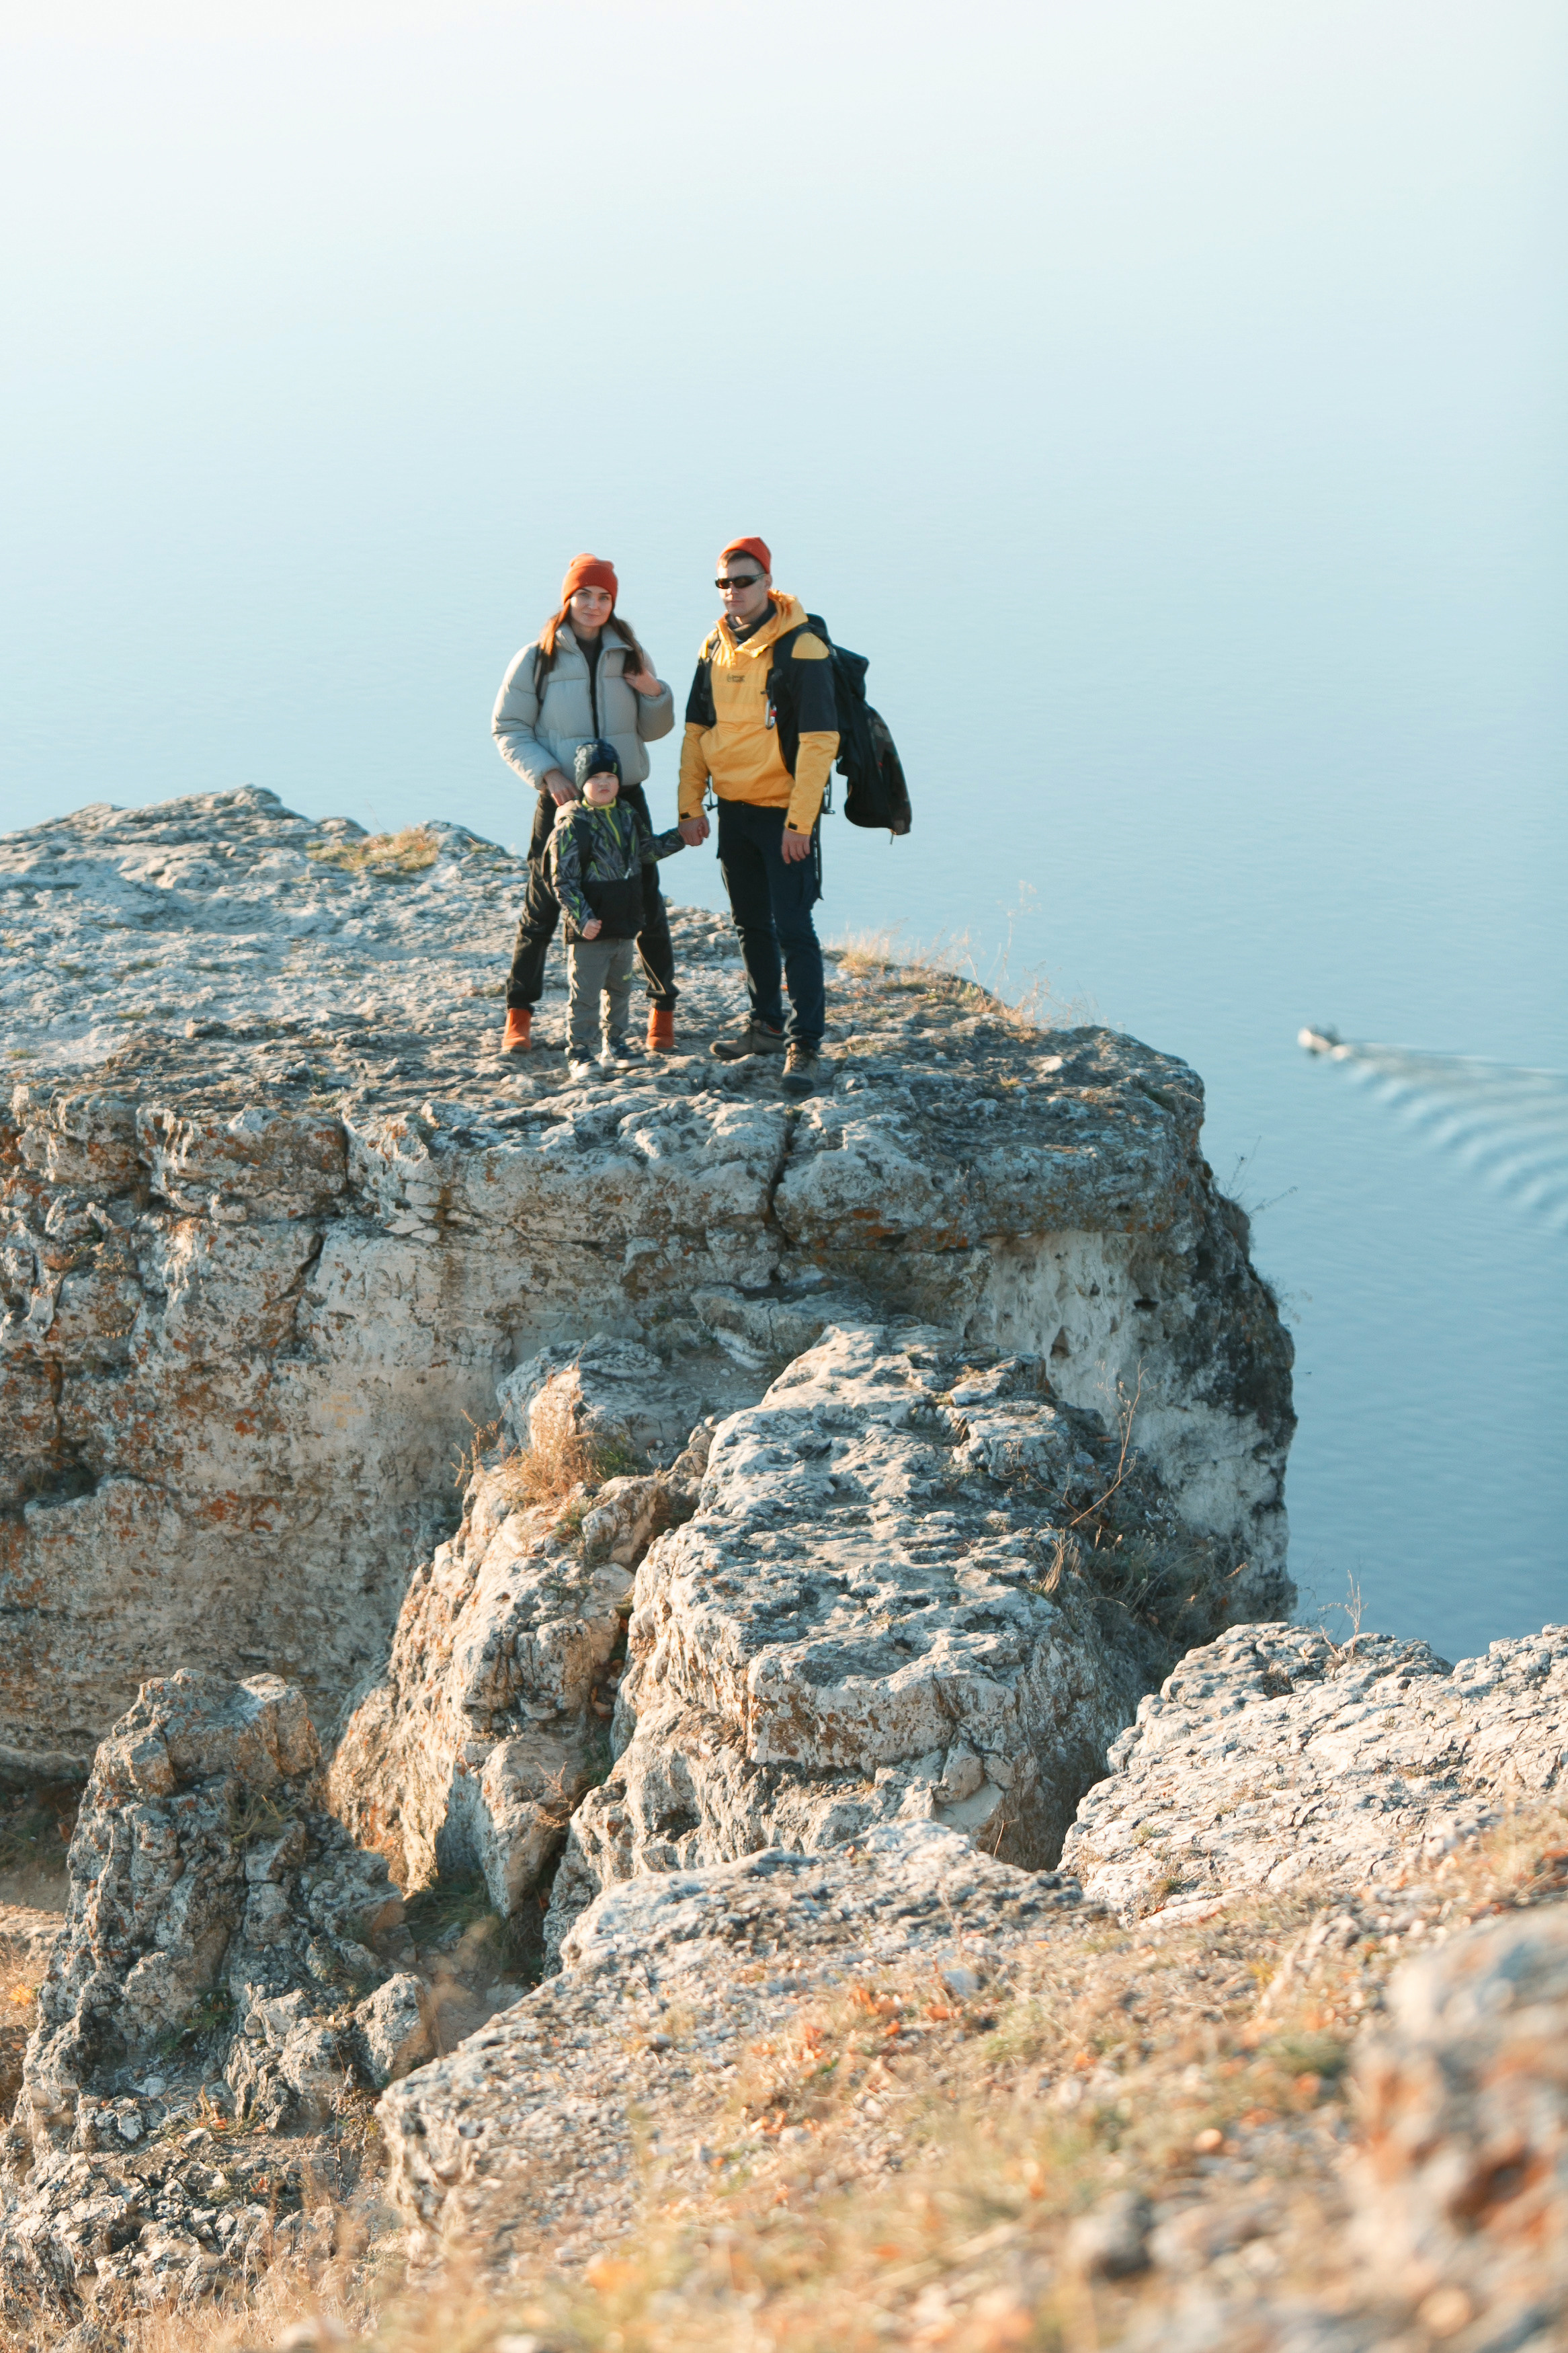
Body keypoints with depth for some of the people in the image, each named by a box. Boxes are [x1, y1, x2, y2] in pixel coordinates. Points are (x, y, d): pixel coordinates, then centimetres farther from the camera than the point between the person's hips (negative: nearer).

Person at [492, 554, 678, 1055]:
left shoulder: (628, 656, 8)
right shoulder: (537, 659, -1)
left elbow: (652, 731, 14)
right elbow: (508, 729, 1)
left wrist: (654, 694, -6)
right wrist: (546, 772, -13)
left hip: (624, 797, 2)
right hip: (562, 801, -2)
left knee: (645, 909, 0)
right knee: (541, 911, 2)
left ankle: (663, 1013, 11)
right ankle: (518, 1017, 14)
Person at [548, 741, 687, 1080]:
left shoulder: (629, 815, 6)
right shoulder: (572, 825, -14)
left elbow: (647, 850, 24)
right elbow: (563, 880, -16)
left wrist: (681, 836, 16)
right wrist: (581, 918, -23)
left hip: (623, 924, 7)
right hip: (590, 929, -7)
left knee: (620, 989, 17)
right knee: (585, 994, -4)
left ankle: (614, 1045, 30)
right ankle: (581, 1054, 3)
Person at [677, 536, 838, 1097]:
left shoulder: (801, 649, -14)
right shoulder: (715, 648, 6)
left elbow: (819, 740, -16)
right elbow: (696, 731, 13)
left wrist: (799, 821, -19)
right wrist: (691, 806, 6)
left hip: (783, 812, -7)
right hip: (733, 809, 7)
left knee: (793, 929, -10)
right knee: (751, 924, 16)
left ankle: (804, 1046, -9)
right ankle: (766, 1025, 29)